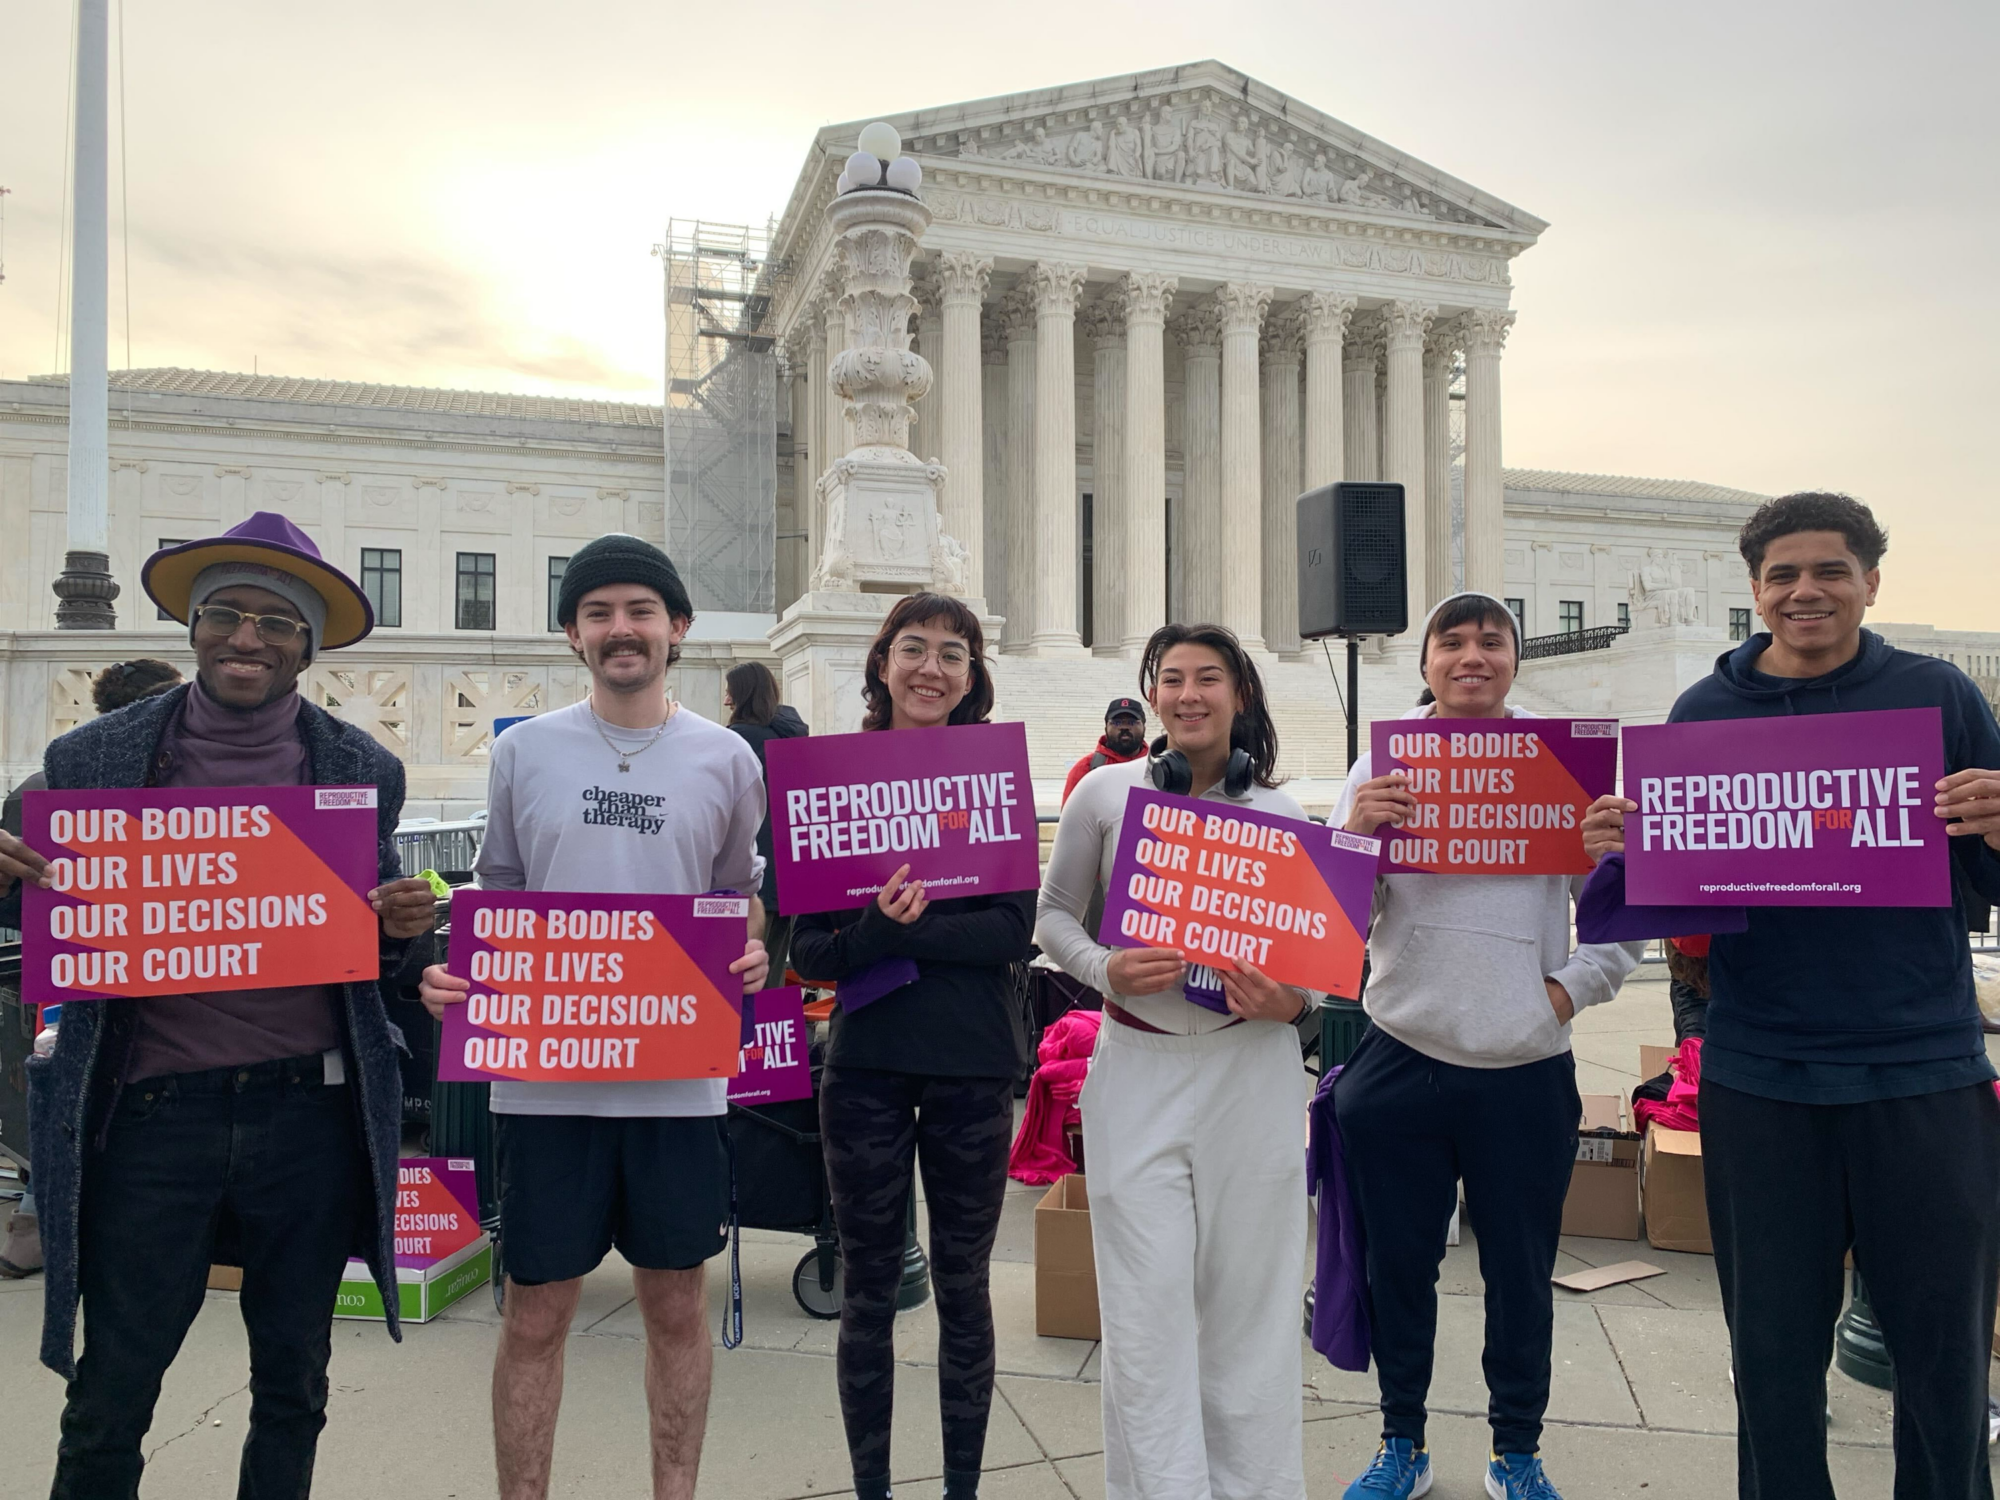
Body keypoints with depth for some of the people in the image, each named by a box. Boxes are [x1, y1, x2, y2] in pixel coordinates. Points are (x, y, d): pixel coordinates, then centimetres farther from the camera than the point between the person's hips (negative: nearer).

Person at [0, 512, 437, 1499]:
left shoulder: (363, 770, 3)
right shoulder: (93, 758, 1)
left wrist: (403, 927, -13)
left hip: (309, 1113, 1)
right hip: (152, 1113, 0)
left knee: (292, 1389, 16)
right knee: (110, 1399, 11)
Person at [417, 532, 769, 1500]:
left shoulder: (725, 760, 3)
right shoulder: (524, 751, 4)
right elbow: (496, 898, 9)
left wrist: (752, 958, -10)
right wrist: (451, 973, -8)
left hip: (678, 1075, 0)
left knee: (676, 1305, 13)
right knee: (535, 1313, 9)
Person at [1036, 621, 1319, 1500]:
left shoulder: (1281, 814, 3)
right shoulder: (1106, 793, 0)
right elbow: (1053, 914, 8)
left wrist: (1296, 1001, -12)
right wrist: (1104, 970, -11)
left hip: (1252, 1069, 1)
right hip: (1138, 1070, -1)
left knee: (1249, 1294, 9)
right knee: (1147, 1302, 3)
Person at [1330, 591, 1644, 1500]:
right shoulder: (1382, 764, 2)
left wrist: (1572, 988, -5)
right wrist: (1355, 835, -20)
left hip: (1528, 1066, 0)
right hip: (1402, 1059, 0)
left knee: (1521, 1272, 13)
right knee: (1399, 1264, 12)